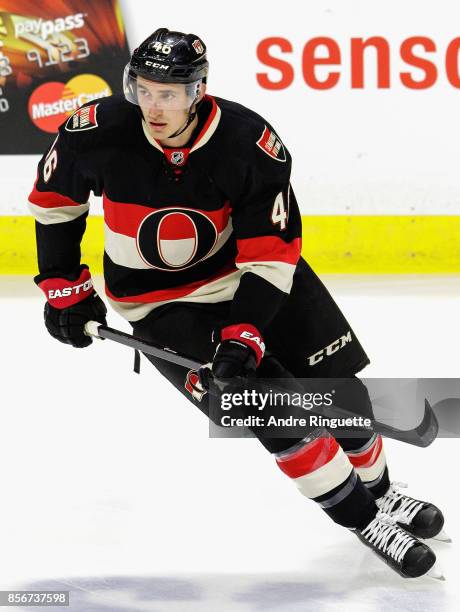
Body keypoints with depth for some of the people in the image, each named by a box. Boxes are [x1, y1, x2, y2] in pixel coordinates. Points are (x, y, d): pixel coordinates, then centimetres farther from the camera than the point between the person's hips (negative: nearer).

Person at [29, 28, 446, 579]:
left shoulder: (251, 145, -25)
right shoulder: (99, 132, -22)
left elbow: (273, 252, -20)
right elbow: (53, 198, -2)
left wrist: (243, 332, -29)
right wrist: (62, 286, -2)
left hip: (247, 273, 1)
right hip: (158, 302, -1)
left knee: (335, 381, 5)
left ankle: (380, 491, 34)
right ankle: (363, 520, 1)